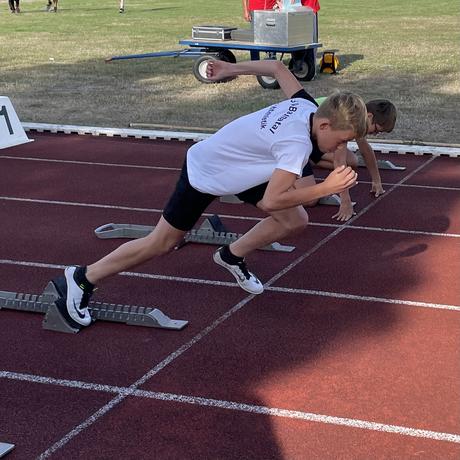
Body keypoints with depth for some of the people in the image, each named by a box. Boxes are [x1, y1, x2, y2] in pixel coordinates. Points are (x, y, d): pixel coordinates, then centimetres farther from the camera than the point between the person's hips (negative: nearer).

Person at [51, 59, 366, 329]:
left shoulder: (307, 106, -12)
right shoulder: (298, 144, -36)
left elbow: (277, 68, 4)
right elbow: (271, 201, -38)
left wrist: (231, 69, 15)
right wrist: (327, 188, -35)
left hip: (238, 164, 9)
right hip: (204, 175, -9)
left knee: (296, 221, 2)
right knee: (161, 244, 2)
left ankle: (232, 256, 23)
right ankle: (83, 279, 17)